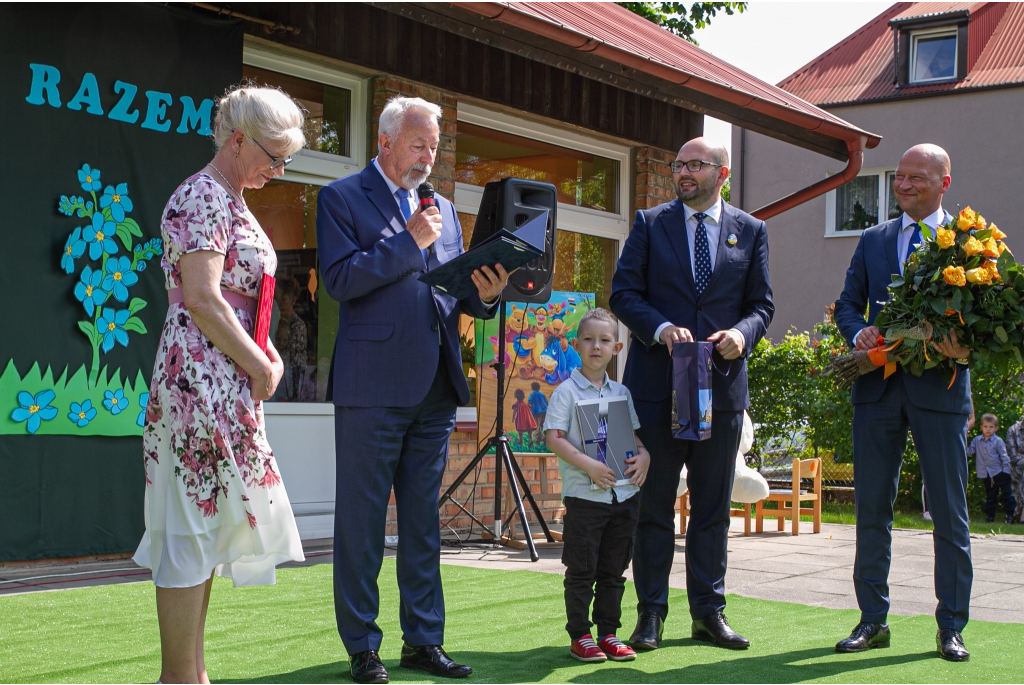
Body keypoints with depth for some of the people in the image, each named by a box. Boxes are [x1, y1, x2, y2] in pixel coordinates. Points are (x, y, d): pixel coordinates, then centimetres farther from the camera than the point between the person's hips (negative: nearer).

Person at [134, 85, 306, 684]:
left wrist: (267, 356, 10)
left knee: (208, 528, 13)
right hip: (203, 382, -10)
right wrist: (260, 365, -13)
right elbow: (202, 300, -21)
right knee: (194, 528, -6)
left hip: (229, 385, 10)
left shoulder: (231, 202, 19)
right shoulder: (203, 197, -12)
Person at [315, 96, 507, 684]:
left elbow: (454, 290, 17)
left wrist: (485, 293, -4)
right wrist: (409, 242, -14)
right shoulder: (342, 198, 0)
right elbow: (341, 277, -13)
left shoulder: (442, 209, 18)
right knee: (362, 521, 1)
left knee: (424, 521, 11)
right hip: (373, 386, -6)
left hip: (435, 388, 6)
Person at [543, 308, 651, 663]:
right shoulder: (566, 391, -5)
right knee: (581, 571, 1)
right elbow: (553, 437, -12)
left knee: (614, 571, 11)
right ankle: (580, 636, 10)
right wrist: (587, 464, -22)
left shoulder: (621, 393, 11)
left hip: (624, 494, 5)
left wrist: (644, 454, -4)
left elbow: (634, 432, 17)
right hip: (584, 496, -5)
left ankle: (608, 633, 20)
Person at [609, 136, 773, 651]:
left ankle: (708, 612, 17)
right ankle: (651, 613, 11)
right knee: (652, 503, 3)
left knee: (713, 506, 8)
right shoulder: (650, 224, 5)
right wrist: (662, 329, -18)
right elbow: (624, 293, 0)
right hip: (656, 382, -1)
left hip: (721, 383, 1)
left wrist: (742, 333, -12)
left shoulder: (750, 231, 9)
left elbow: (761, 303, 9)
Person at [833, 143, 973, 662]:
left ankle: (951, 627, 11)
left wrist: (966, 348, -20)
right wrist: (859, 333, -8)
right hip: (878, 386, 3)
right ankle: (872, 620, 15)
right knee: (871, 508, 6)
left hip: (939, 387, -3)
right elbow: (848, 303, 14)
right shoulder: (873, 240, 15)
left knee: (949, 511, 2)